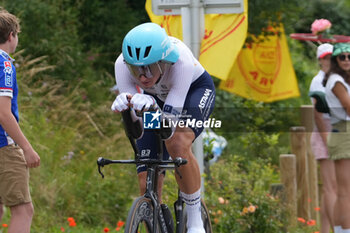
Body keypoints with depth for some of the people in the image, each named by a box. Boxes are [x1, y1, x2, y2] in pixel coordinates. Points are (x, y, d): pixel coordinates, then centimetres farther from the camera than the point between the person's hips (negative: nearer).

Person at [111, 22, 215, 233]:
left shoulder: (181, 60, -41)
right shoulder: (123, 64, -32)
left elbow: (169, 125, -42)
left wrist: (151, 105, -62)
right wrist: (125, 103, -52)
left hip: (196, 90, -4)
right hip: (158, 98, 4)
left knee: (178, 144, -34)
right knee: (147, 183, -7)